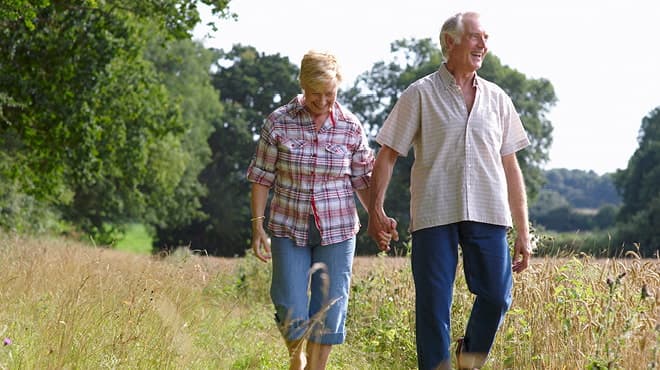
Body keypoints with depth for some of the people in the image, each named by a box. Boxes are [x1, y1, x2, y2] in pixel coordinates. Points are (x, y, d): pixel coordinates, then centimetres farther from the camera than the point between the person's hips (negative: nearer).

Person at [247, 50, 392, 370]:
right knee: (291, 311, -3)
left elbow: (363, 180, 6)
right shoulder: (278, 122, -5)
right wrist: (257, 226, -6)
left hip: (336, 230, 1)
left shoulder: (350, 127, -1)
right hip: (289, 228, -1)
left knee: (328, 311, 1)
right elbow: (262, 177, -1)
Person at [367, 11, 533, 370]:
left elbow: (510, 168, 14)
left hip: (487, 215, 3)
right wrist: (375, 208, -11)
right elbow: (387, 155, 2)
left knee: (496, 296, 1)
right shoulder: (420, 94, 3)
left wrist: (523, 231, 11)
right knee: (433, 306, -1)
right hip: (434, 215, -3)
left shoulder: (496, 99, 13)